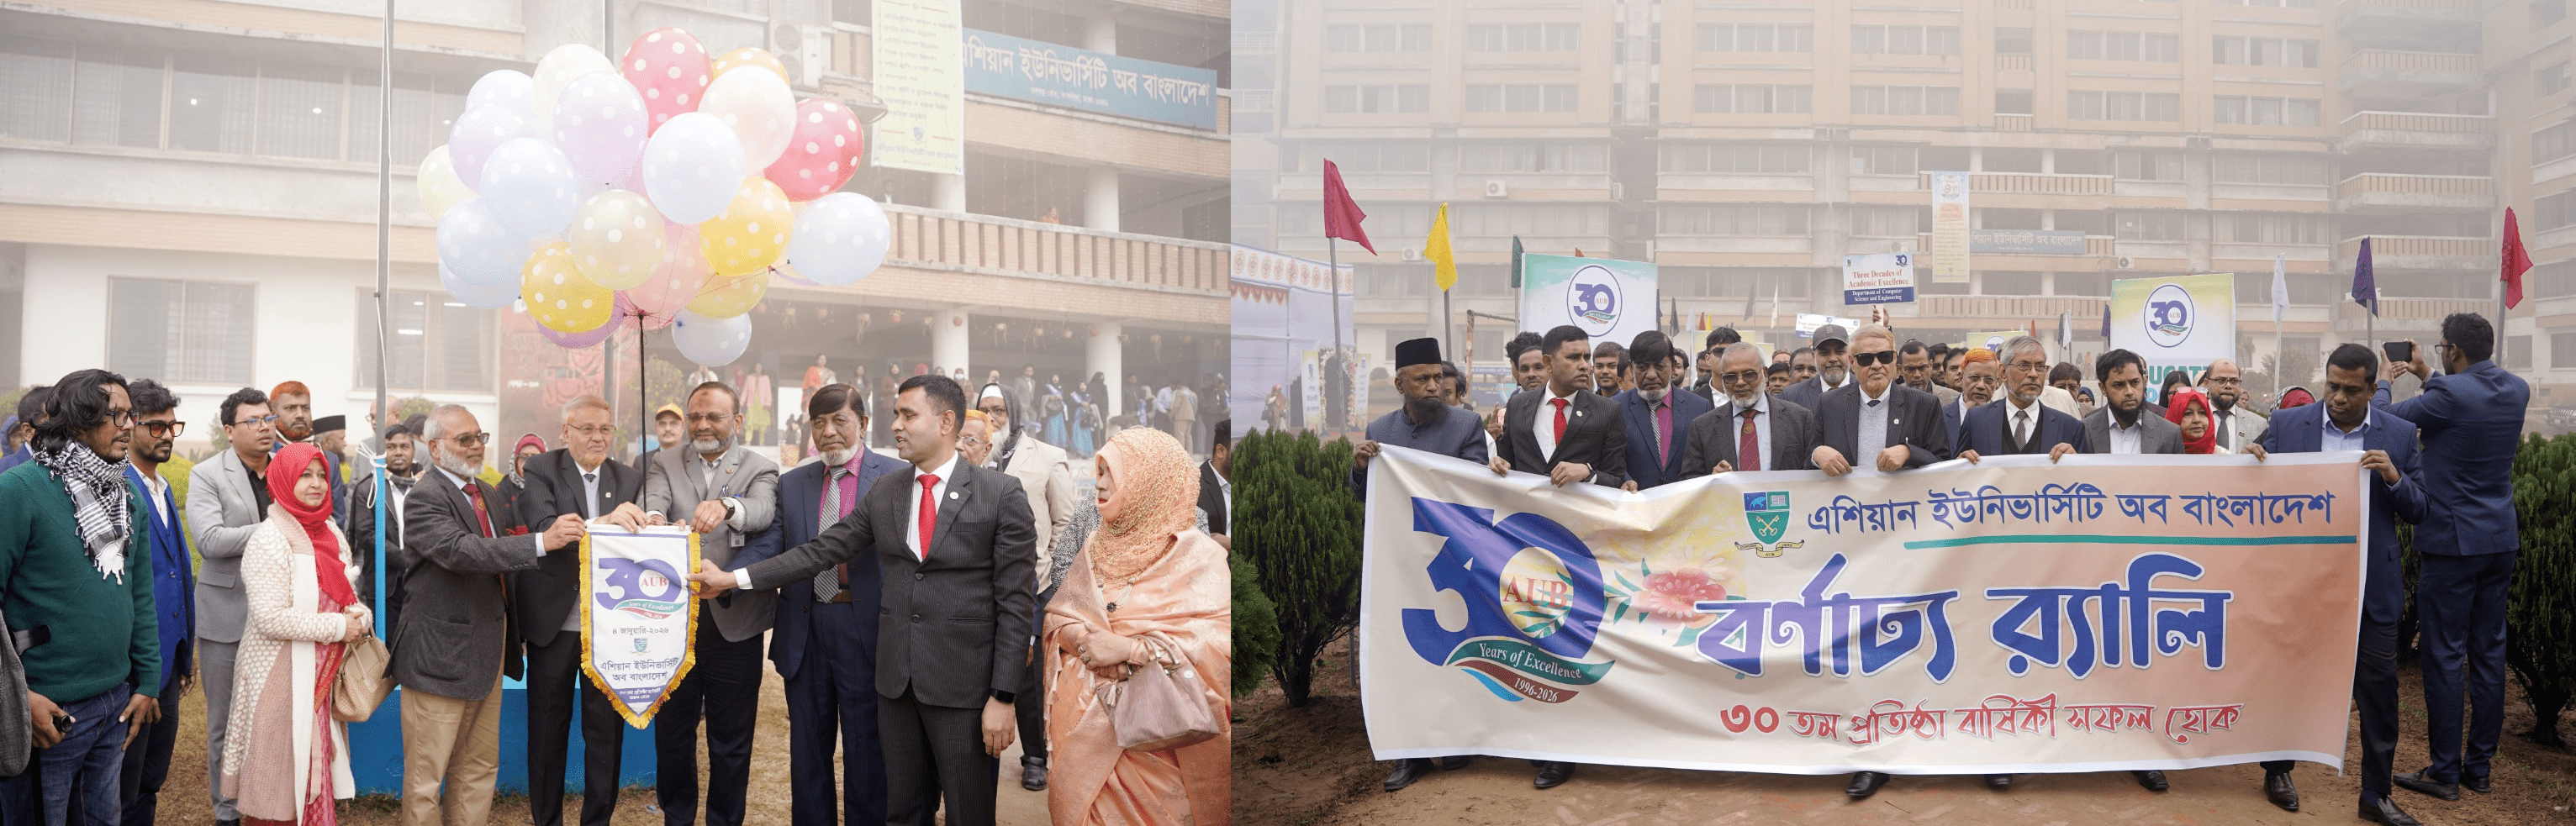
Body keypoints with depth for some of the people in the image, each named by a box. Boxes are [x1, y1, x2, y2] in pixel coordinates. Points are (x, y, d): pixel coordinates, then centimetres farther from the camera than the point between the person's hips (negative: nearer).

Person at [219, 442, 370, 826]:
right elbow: (272, 618, -20)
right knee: (282, 776, 0)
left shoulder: (329, 532, 11)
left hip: (322, 674, 7)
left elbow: (344, 594, 20)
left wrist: (359, 616, -3)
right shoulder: (269, 539, -13)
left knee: (317, 767, 11)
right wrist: (338, 627, -15)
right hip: (282, 675, -7)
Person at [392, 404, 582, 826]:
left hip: (488, 650, 9)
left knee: (479, 768, 15)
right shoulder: (425, 499, -14)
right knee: (426, 775, 0)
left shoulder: (489, 494, 15)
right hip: (443, 656, -9)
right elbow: (461, 551, -29)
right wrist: (541, 541, -35)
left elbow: (506, 552, 24)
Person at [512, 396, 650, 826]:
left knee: (607, 727, 7)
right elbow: (544, 528, -22)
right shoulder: (539, 471, -5)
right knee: (548, 728, 9)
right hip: (554, 622, -2)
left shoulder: (630, 479, 6)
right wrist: (602, 522, -39)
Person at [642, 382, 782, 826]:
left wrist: (725, 506, -41)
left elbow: (763, 511, -19)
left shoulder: (760, 470, 2)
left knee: (731, 740, 6)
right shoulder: (665, 465, 8)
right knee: (672, 731, 13)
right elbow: (653, 501, -12)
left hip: (734, 622, -2)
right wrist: (653, 516, -37)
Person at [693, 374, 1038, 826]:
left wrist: (1003, 697, -13)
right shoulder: (883, 493, 9)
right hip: (897, 682, 5)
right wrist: (733, 578, 2)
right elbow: (821, 550, 9)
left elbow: (1015, 603, -9)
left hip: (965, 686, -5)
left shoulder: (1002, 495, -7)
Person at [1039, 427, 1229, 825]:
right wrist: (1085, 639, -12)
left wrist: (1131, 648, -20)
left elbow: (1220, 641, -17)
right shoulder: (1096, 547, 12)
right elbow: (1059, 617, 11)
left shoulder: (1196, 554, -7)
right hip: (1089, 714, 5)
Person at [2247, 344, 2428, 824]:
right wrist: (2251, 460, -18)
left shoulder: (2399, 434, 0)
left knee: (2379, 691, 3)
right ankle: (2277, 771, 32)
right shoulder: (2287, 424, -2)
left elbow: (2417, 511, 1)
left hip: (2370, 585, 0)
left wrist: (2393, 477, -18)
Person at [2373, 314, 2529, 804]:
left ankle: (2444, 772, 2)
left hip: (2452, 542, -7)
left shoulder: (2449, 393, -18)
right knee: (2489, 653, 11)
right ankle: (2479, 767, 18)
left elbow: (2382, 417, -9)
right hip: (2501, 542, 7)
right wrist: (2425, 375, 29)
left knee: (2445, 656, -2)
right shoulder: (2517, 391, 4)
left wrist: (2385, 380, 11)